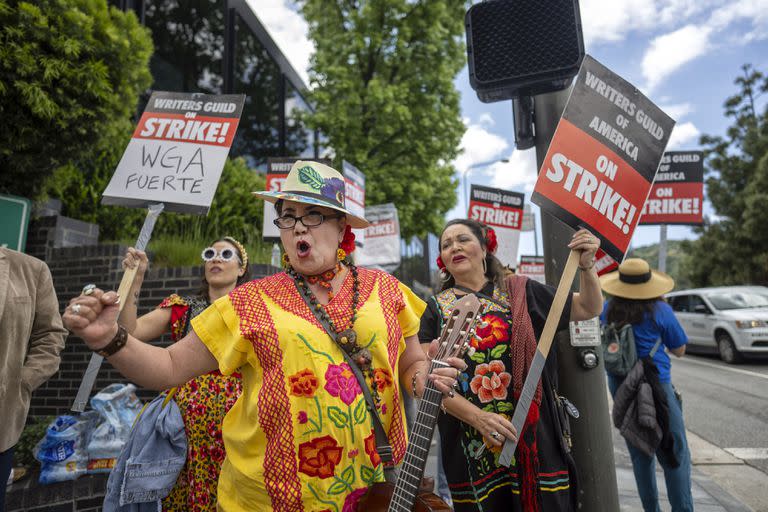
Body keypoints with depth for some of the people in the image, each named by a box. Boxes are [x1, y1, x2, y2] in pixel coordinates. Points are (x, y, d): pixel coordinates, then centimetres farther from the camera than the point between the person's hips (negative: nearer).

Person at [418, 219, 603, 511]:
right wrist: (477, 417, -18)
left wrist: (586, 266, -7)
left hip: (532, 435, 1)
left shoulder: (520, 292, 4)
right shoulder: (435, 310, 1)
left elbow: (588, 309, 10)